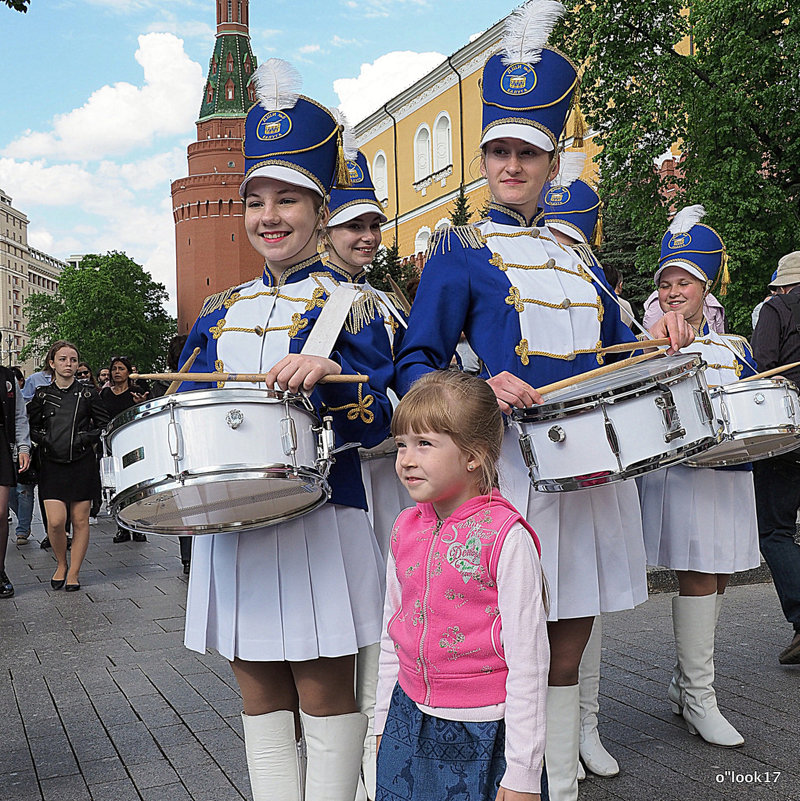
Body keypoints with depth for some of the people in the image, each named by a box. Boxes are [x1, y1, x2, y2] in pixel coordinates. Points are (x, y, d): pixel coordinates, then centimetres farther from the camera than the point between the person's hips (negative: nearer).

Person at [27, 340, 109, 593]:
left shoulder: (88, 394, 4)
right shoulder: (42, 395, 7)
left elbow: (105, 425, 7)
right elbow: (30, 426, 13)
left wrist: (86, 438, -7)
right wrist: (44, 440, -4)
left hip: (82, 465, 0)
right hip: (52, 466, 0)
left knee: (80, 520, 2)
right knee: (55, 521, -8)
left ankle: (74, 572, 15)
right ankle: (61, 564, 18)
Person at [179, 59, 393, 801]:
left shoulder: (350, 303, 0)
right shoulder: (220, 311, 14)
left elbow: (379, 418, -9)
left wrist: (330, 372, -26)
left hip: (319, 517, -5)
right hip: (233, 516, 5)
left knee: (324, 692, 4)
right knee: (259, 694, 12)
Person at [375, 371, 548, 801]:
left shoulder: (507, 538, -17)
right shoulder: (405, 529, 1)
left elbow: (528, 661, -15)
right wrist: (383, 723, 16)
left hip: (482, 731, -5)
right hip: (410, 721, 5)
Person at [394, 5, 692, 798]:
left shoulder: (576, 255, 17)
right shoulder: (460, 249, 0)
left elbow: (612, 353, 23)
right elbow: (415, 365, -6)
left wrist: (658, 341, 2)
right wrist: (481, 390, -25)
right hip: (515, 468, -5)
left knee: (566, 652, 14)